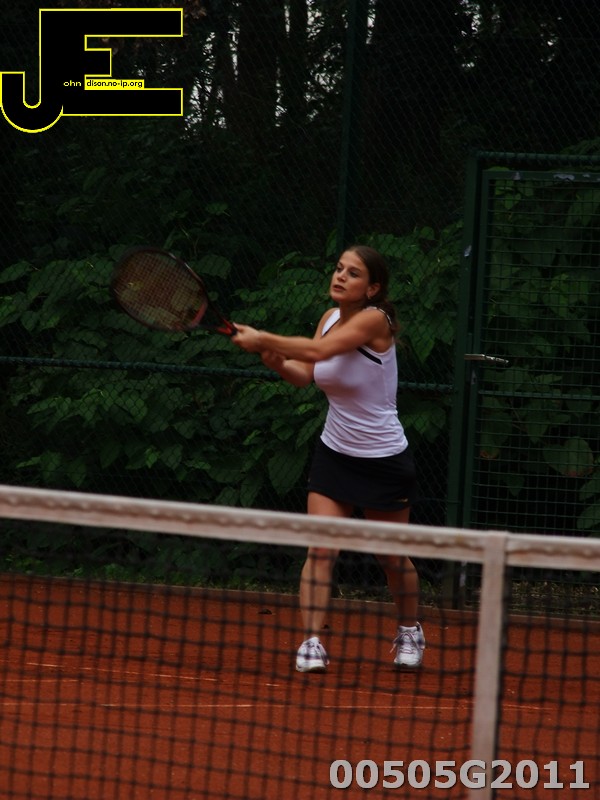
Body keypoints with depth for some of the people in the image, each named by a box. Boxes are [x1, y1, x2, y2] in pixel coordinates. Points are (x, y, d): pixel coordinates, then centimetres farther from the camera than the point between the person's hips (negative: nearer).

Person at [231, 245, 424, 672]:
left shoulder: (374, 320, -21)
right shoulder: (331, 317, 1)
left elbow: (319, 351, -34)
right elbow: (305, 373, 4)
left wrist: (263, 339, -30)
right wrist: (277, 361, -16)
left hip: (384, 459, -5)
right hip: (335, 454, 5)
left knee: (394, 559, 12)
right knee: (320, 550, -11)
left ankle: (410, 632, 36)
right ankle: (312, 642, -12)